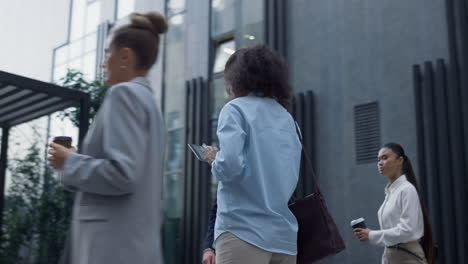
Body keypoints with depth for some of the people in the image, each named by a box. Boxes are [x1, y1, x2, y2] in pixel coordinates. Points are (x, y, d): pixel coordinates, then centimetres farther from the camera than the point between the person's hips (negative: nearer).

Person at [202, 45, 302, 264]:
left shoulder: (236, 109, -2)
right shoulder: (287, 118, 18)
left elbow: (230, 165, -17)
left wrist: (214, 160, 3)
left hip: (244, 230, -7)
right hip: (285, 234, 7)